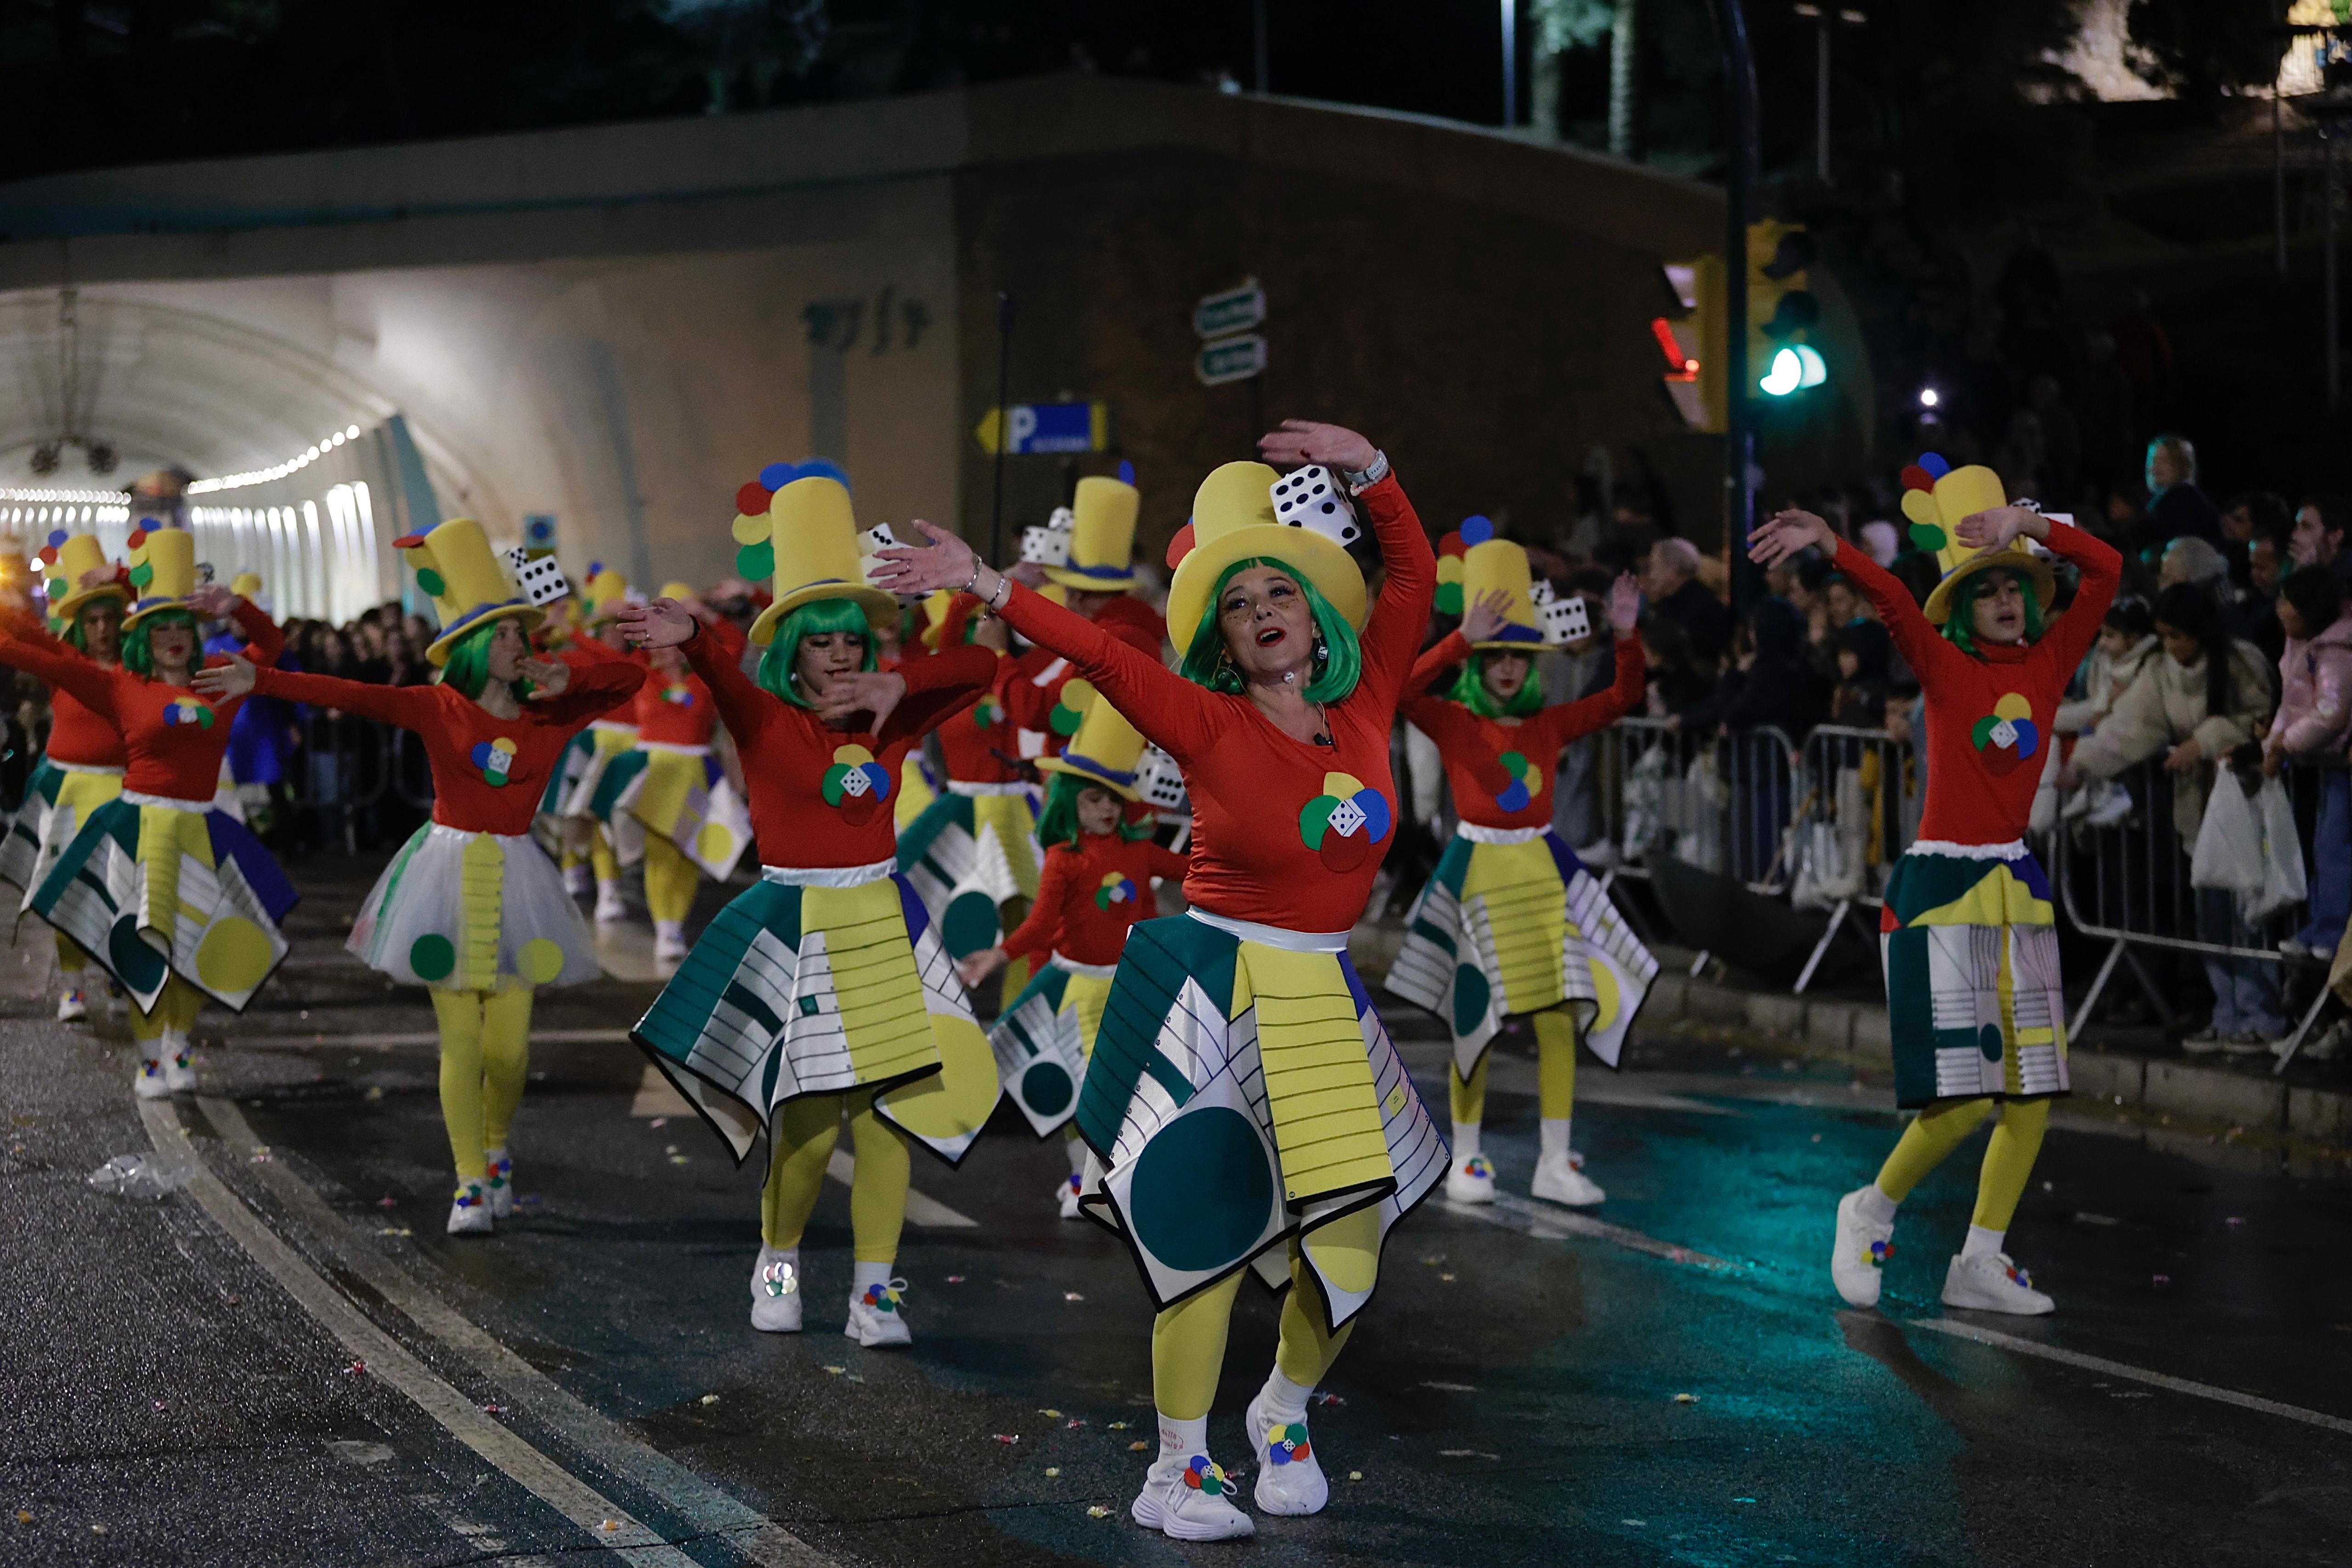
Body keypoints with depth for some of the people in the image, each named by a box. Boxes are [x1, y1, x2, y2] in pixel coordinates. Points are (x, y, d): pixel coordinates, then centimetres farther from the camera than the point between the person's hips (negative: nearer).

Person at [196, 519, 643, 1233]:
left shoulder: (550, 716, 3)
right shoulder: (437, 709, -3)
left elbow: (631, 678, 2)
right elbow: (350, 694, -12)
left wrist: (567, 680, -12)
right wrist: (260, 680, -21)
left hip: (515, 877, 2)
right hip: (448, 873, -2)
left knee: (509, 1047, 0)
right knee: (460, 1040, -2)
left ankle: (496, 1150, 28)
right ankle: (470, 1183, 8)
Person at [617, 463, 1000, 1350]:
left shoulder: (886, 720, 4)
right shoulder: (764, 720, -7)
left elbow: (979, 668, -2)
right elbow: (727, 679, -29)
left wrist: (899, 686, -18)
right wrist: (689, 638, -52)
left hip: (882, 924, 3)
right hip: (797, 925, -3)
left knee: (888, 1114, -1)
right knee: (810, 1125, -4)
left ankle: (876, 1286, 9)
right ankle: (778, 1264, 22)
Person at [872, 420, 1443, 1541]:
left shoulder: (1363, 708, 4)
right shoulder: (1209, 726, -7)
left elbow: (1414, 577, 6)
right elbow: (1100, 653, -17)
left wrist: (1370, 472, -2)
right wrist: (989, 588, -24)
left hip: (1326, 1000, 5)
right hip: (1217, 993, -4)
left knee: (1348, 1250, 5)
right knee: (1207, 1237, -4)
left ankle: (1283, 1416, 33)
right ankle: (1179, 1471, 9)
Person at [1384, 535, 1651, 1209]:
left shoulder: (1549, 725, 6)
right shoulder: (1453, 722, -5)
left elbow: (1621, 699, 5)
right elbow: (1397, 691, -24)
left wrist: (1626, 637, -10)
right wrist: (1463, 638, -30)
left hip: (1542, 873, 4)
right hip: (1477, 872, -3)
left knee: (1560, 1019, -1)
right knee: (1474, 1021, 1)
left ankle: (1556, 1165, 6)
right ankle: (1466, 1159, 14)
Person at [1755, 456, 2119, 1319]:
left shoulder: (2049, 662, 7)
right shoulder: (1945, 666, -3)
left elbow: (2105, 569, 0)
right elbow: (1891, 598, -21)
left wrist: (2028, 524, -13)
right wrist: (1828, 544, -37)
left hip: (2019, 887, 6)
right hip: (1942, 886, -6)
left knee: (2033, 1093, 4)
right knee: (1962, 1097, -11)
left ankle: (1980, 1260, 12)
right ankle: (1872, 1212, 12)